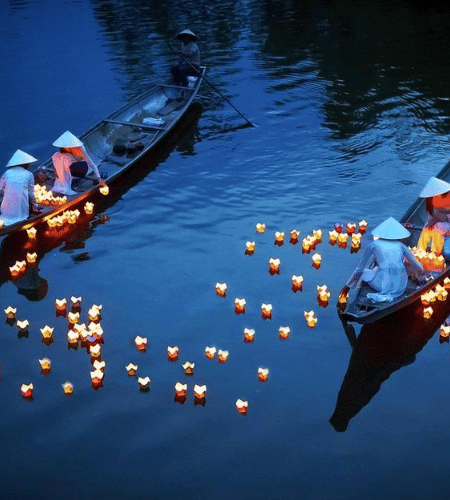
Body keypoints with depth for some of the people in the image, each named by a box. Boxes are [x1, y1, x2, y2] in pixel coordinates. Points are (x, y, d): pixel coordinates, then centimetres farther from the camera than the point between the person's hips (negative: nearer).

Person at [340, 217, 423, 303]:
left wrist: (348, 286, 29)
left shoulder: (373, 245, 13)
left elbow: (360, 268, 18)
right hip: (400, 287, 2)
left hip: (383, 285, -2)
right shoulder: (401, 246, 17)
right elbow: (419, 268, 25)